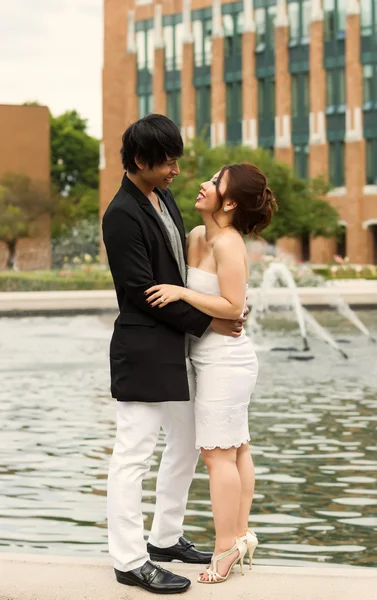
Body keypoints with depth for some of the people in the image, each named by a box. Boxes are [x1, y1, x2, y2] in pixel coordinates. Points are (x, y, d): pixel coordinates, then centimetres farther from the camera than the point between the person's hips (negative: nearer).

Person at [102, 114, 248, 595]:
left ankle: (165, 538, 31)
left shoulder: (163, 198, 11)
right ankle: (131, 561, 5)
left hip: (172, 346, 10)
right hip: (142, 351, -10)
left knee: (186, 442, 18)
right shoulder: (122, 216, -17)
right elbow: (142, 290, -19)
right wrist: (206, 322, -14)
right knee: (134, 454, -3)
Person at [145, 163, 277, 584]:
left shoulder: (228, 243, -19)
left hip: (225, 359, -9)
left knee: (218, 452, -5)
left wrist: (181, 293, -23)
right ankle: (240, 535, 21)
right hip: (220, 359, 9)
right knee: (236, 449, 13)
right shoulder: (196, 235, 7)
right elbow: (189, 286, 17)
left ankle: (226, 549, 1)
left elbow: (232, 306, -21)